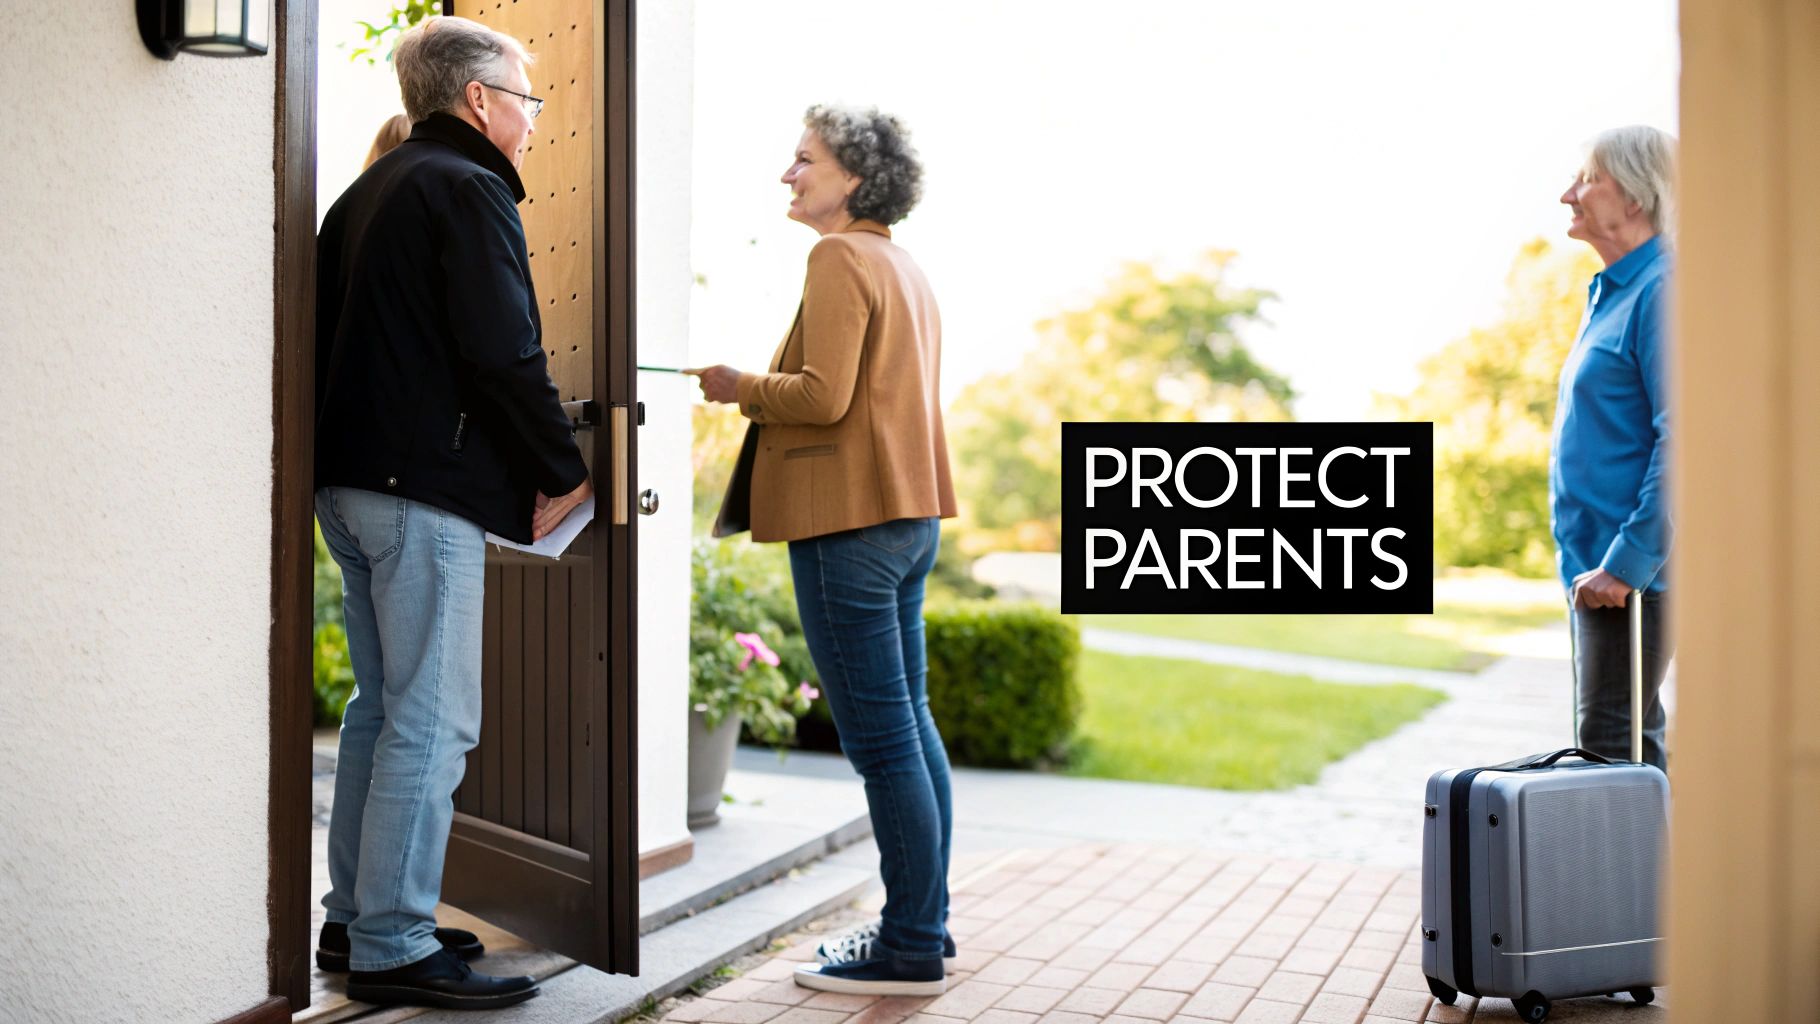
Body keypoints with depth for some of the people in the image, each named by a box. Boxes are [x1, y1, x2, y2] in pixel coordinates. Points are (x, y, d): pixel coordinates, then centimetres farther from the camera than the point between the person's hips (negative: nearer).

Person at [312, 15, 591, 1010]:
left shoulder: (367, 191, 20)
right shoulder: (468, 190, -9)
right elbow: (506, 356, -17)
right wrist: (562, 472, -6)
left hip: (349, 479, 10)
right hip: (426, 489, -10)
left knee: (381, 705, 16)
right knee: (430, 723, -6)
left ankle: (355, 920, 23)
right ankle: (393, 948, -3)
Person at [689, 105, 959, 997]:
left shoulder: (840, 258, -10)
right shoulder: (904, 268, 19)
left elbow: (823, 396, -19)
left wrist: (741, 387, -4)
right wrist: (763, 392, 18)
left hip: (850, 521, -10)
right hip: (909, 514, 10)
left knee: (880, 738, -6)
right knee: (909, 724, 14)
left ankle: (910, 951, 0)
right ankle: (921, 922, 22)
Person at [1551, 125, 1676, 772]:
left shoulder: (1663, 290, -14)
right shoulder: (1610, 292, 17)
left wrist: (1627, 562, -22)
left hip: (1635, 572, -10)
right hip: (1596, 563, 10)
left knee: (1612, 745, -8)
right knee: (1630, 744, 15)